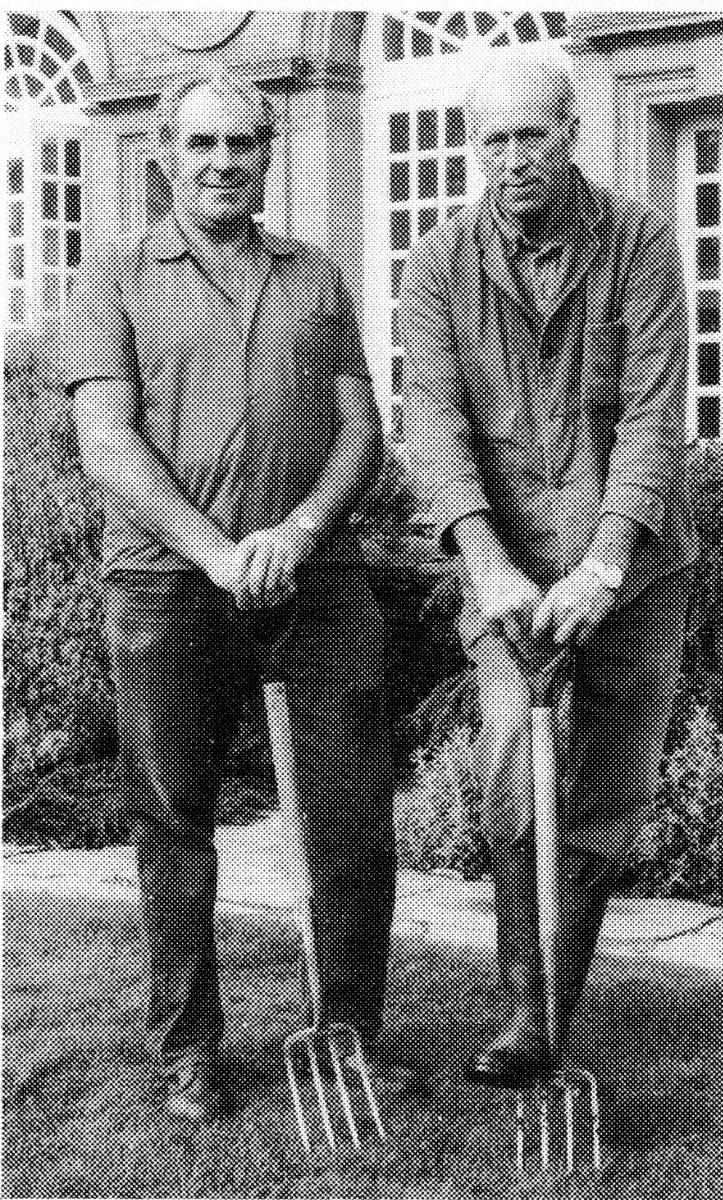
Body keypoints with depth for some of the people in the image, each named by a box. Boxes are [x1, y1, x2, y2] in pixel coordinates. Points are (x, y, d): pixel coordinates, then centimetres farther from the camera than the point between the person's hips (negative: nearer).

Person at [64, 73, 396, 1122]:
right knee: (174, 824, 3)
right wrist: (220, 555, -17)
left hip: (317, 577, 2)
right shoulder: (115, 283, 8)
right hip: (167, 582, -2)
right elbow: (108, 446, -4)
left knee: (355, 819, -1)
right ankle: (187, 1053, 14)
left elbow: (362, 433, 8)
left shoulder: (317, 280, 17)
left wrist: (297, 532, -12)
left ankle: (353, 1038, 12)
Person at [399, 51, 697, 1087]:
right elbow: (435, 421, -13)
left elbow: (655, 416, -16)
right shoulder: (441, 265, -4)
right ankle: (527, 1018, -18)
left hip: (631, 559, 1)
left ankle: (555, 1014, 21)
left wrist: (601, 569, -27)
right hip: (508, 562, 0)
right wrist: (490, 568, -28)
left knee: (607, 801, 6)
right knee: (518, 767, -22)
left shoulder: (639, 243, -8)